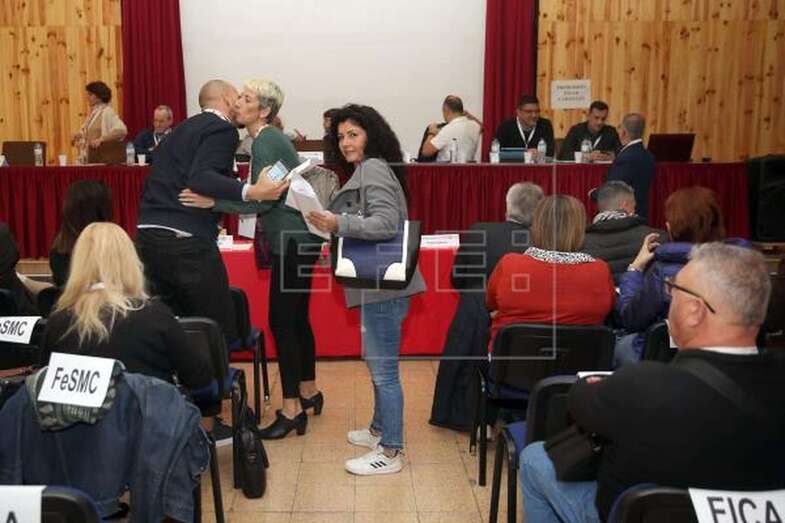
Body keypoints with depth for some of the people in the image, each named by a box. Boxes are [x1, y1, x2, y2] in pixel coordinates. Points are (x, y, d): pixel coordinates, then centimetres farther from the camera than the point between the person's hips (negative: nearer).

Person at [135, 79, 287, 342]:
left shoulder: (183, 128, 23)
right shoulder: (223, 129, -3)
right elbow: (200, 178, -20)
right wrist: (250, 192, -31)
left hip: (147, 235, 9)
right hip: (186, 241, -9)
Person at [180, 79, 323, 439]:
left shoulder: (266, 142, -14)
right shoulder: (267, 139, 15)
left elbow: (263, 199, -23)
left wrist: (212, 202, -27)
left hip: (293, 240, -10)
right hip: (297, 238, 10)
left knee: (281, 320, -6)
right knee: (296, 316, 16)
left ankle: (292, 409, 0)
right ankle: (308, 392, 28)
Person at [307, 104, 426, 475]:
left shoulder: (373, 168, -11)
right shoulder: (366, 170, 19)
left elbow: (387, 223, -23)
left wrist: (338, 224, -26)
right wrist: (334, 224, 10)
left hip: (383, 286, -11)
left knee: (384, 369, -4)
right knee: (376, 363, 22)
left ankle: (389, 452, 5)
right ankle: (380, 429, 37)